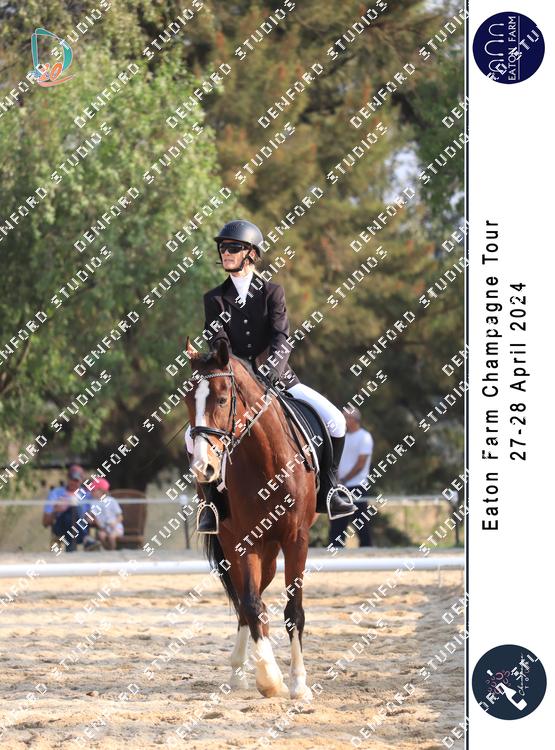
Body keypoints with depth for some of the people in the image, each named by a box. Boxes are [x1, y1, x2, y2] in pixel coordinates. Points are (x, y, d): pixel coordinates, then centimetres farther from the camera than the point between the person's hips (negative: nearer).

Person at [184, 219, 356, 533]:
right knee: (195, 436, -22)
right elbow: (218, 345, -7)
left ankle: (330, 484, 4)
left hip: (278, 378, 0)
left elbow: (282, 340, -11)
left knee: (335, 421, -16)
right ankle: (211, 500, -5)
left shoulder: (272, 292, 0)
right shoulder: (215, 299, 3)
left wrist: (266, 370, -29)